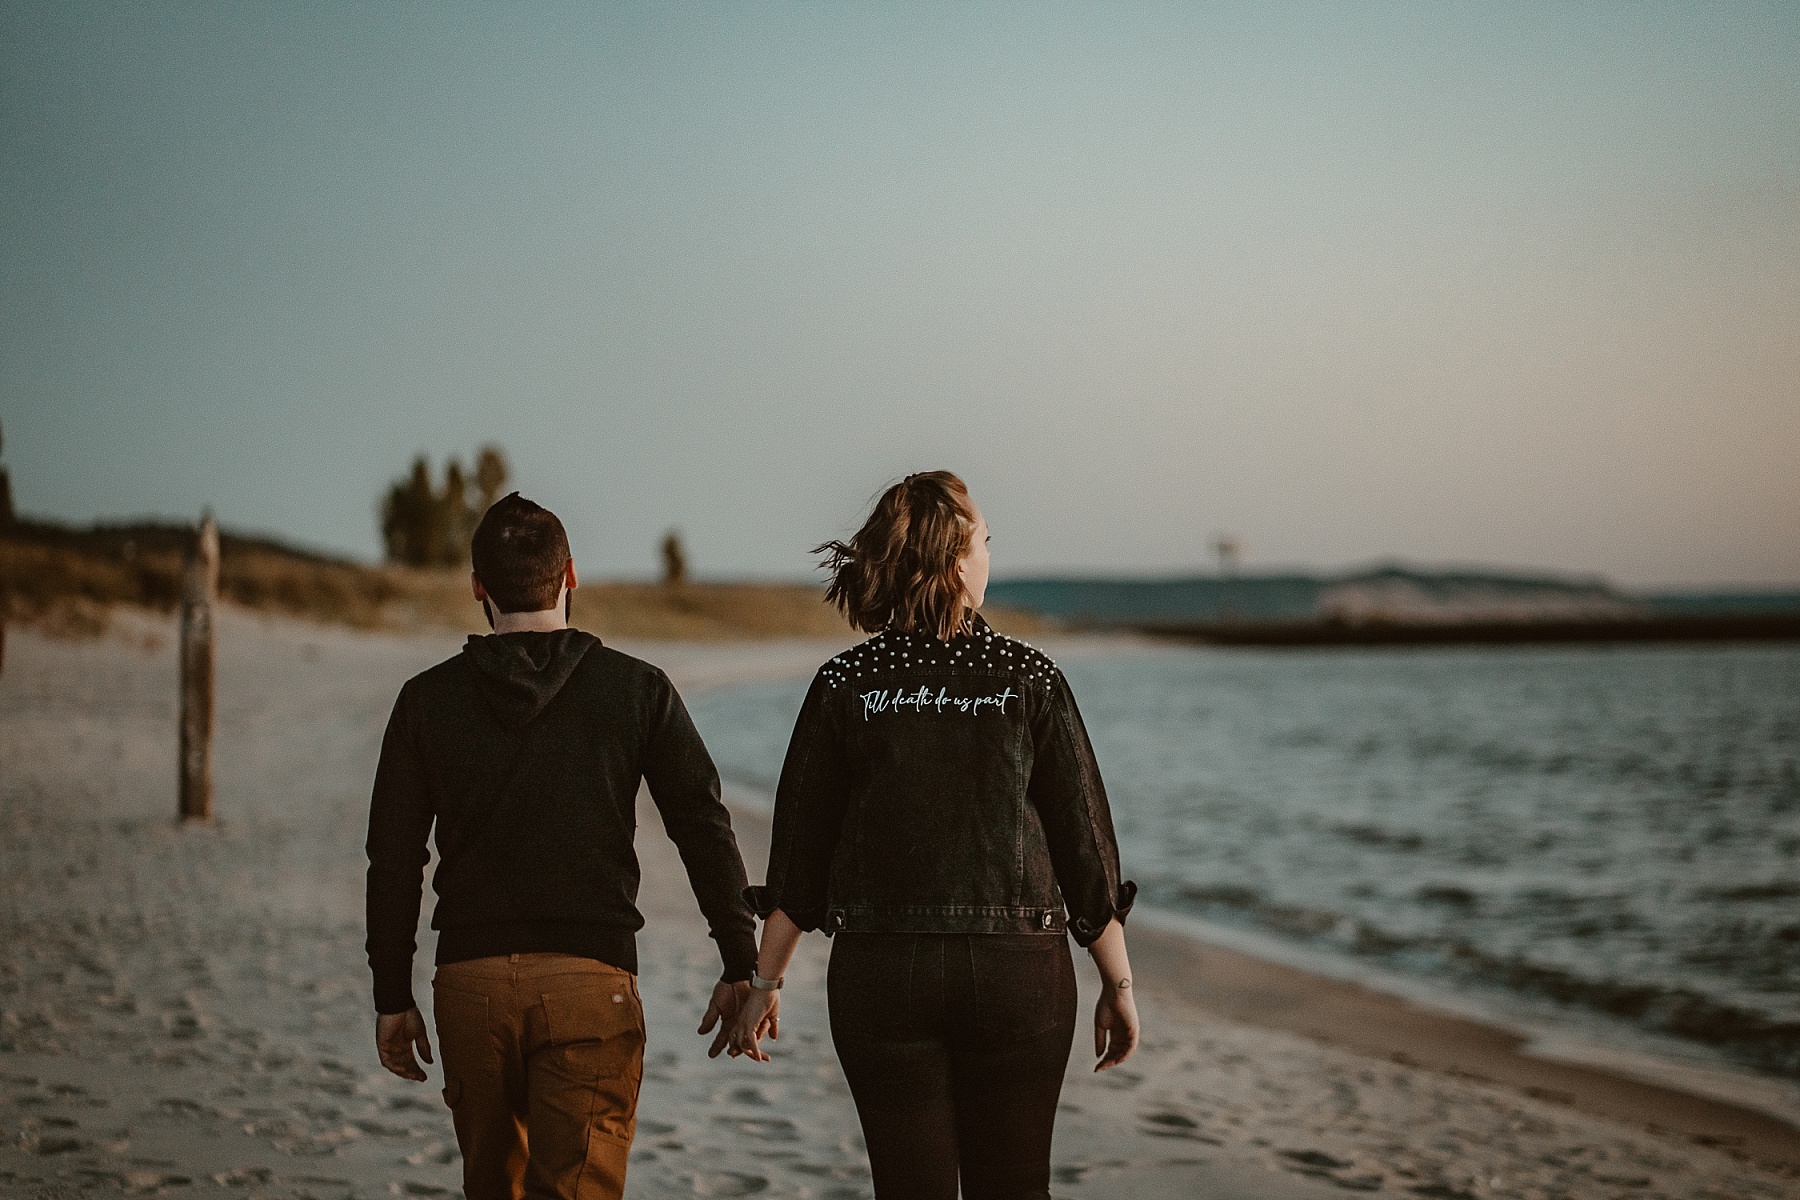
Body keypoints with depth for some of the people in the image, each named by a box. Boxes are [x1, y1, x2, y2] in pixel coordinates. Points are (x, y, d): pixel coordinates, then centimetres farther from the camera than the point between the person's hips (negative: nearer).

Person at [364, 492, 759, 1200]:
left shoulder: (428, 699, 5)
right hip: (592, 980, -2)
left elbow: (393, 860, 5)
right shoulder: (637, 690, 2)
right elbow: (704, 828, 0)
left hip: (470, 981, 2)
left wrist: (393, 997, 13)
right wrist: (740, 965, 5)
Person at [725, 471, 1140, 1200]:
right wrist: (1117, 983, 6)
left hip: (881, 973, 0)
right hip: (1019, 972, 0)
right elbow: (1083, 842, -2)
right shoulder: (1029, 680, -4)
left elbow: (799, 852, 0)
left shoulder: (844, 686, -2)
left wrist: (764, 983, 9)